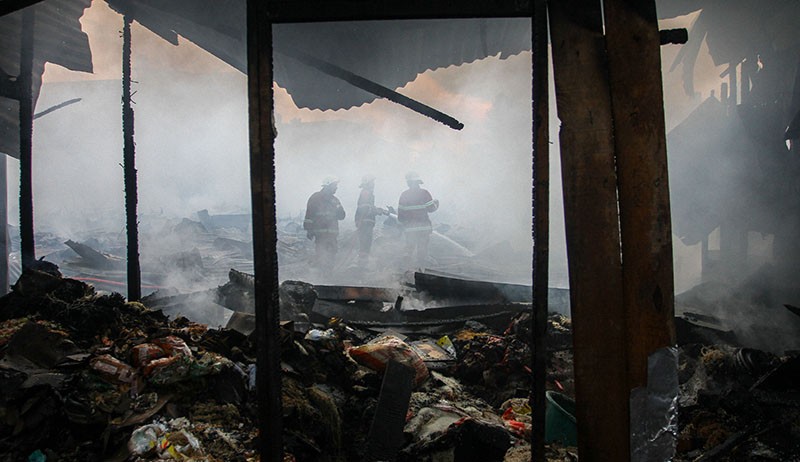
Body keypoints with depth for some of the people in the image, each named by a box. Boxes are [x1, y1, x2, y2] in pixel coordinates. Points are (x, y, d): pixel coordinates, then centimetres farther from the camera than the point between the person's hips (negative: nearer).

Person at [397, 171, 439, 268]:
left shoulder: (404, 195, -1)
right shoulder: (424, 193, -8)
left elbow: (400, 212, 2)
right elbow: (431, 208, -6)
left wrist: (402, 223, 19)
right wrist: (436, 203, 16)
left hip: (409, 228, 2)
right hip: (423, 226, -2)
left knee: (409, 248, 11)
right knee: (422, 248, 8)